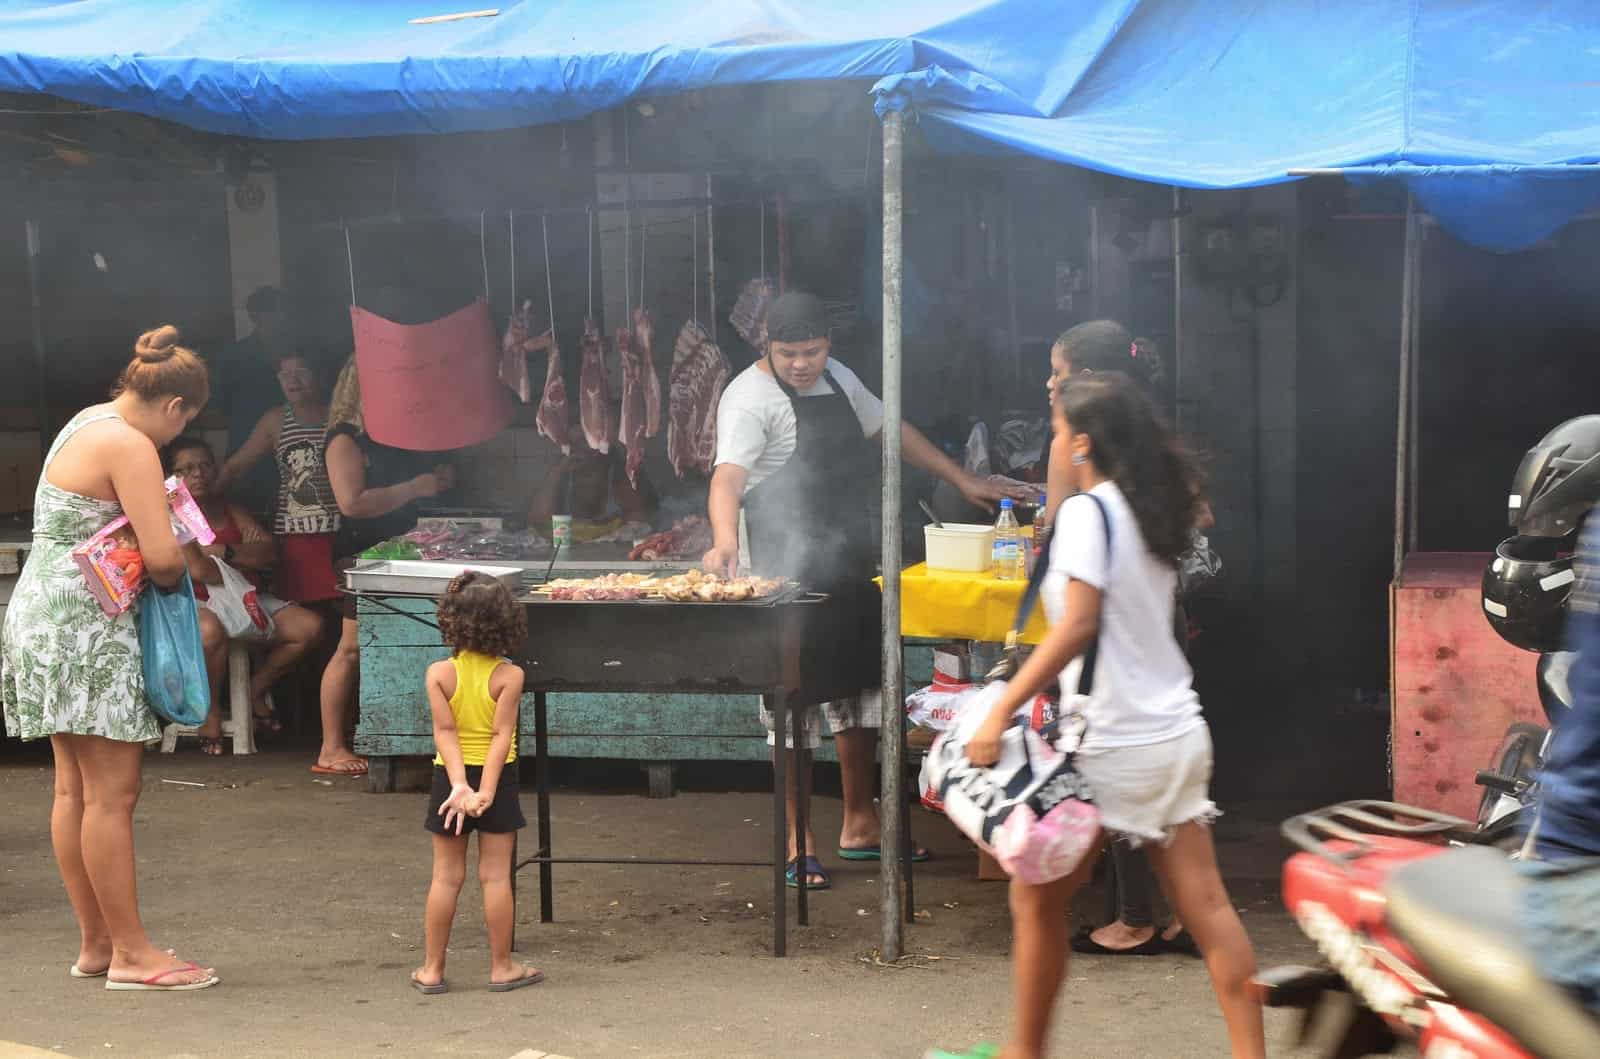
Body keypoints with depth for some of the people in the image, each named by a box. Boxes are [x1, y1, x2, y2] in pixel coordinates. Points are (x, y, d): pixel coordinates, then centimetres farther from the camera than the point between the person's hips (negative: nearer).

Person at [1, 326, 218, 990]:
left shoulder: (85, 424, 16)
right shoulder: (130, 445, -15)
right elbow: (162, 555, -21)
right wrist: (174, 579, 1)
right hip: (85, 628, -10)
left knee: (75, 787, 12)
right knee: (113, 790, -6)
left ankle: (95, 943, 19)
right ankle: (131, 953, -1)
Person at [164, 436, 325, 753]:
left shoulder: (229, 509, 17)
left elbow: (268, 551, 3)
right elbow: (199, 570, -16)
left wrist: (225, 552, -12)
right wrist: (246, 555, -4)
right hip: (198, 603, -7)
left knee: (309, 626, -12)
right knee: (211, 630, -43)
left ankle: (255, 691, 9)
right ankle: (211, 710, -15)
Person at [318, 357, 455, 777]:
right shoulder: (345, 440, -9)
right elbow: (352, 502, -21)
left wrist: (437, 479, 9)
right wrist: (414, 488, -17)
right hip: (360, 554, -8)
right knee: (353, 647, -9)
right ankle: (332, 750, -5)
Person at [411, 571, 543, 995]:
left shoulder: (439, 674, -9)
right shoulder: (509, 676, -11)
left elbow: (444, 732, -17)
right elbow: (502, 736, -17)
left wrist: (460, 785, -21)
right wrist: (485, 790, -19)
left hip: (450, 778, 1)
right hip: (496, 777, -1)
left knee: (446, 876, 9)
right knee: (496, 875, 6)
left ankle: (432, 970, 15)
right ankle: (502, 967, 13)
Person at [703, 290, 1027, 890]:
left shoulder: (838, 378, 11)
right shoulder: (751, 397, -14)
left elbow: (891, 431, 23)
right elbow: (729, 476, -29)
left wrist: (963, 482, 21)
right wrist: (725, 539, -48)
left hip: (852, 563, 8)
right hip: (790, 566, -8)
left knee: (859, 685, 15)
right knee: (795, 696, -5)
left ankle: (860, 825, 29)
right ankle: (798, 841, 5)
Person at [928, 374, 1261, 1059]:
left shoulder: (1087, 512, -13)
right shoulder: (1150, 513, 10)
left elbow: (1077, 626, -22)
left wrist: (1003, 709, -21)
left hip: (1117, 744, -7)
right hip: (1179, 735, 8)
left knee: (1038, 897, 8)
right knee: (1205, 905, 5)